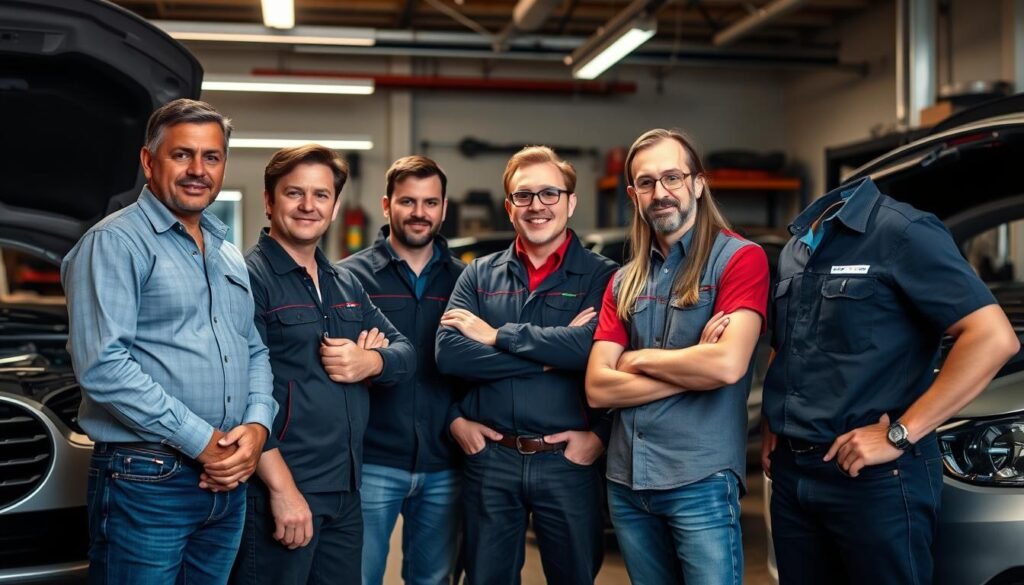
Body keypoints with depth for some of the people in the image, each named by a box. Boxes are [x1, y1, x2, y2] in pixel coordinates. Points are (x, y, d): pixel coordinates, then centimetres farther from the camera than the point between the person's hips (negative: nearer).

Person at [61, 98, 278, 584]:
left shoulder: (228, 256, 16)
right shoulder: (116, 243, -8)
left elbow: (256, 353, 18)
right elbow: (102, 365, -19)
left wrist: (257, 425, -2)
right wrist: (200, 440, -16)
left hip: (227, 483, 7)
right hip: (145, 483, -7)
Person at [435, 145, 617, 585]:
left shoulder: (602, 276, -2)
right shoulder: (479, 275, 7)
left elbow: (595, 348, -21)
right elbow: (448, 353, -6)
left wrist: (497, 336, -15)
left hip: (569, 461, -2)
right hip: (489, 459, 2)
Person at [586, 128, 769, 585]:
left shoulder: (740, 258, -6)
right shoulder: (623, 282, 10)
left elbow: (727, 365, -21)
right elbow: (598, 388, 0)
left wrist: (640, 360, -6)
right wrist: (692, 367, -11)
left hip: (701, 480, -5)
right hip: (626, 480, 6)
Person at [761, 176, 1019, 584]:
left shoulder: (900, 231, -12)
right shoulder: (795, 247, 13)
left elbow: (994, 338, -20)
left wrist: (899, 435, -20)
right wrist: (773, 424, 10)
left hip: (875, 477, -7)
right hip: (790, 470, 7)